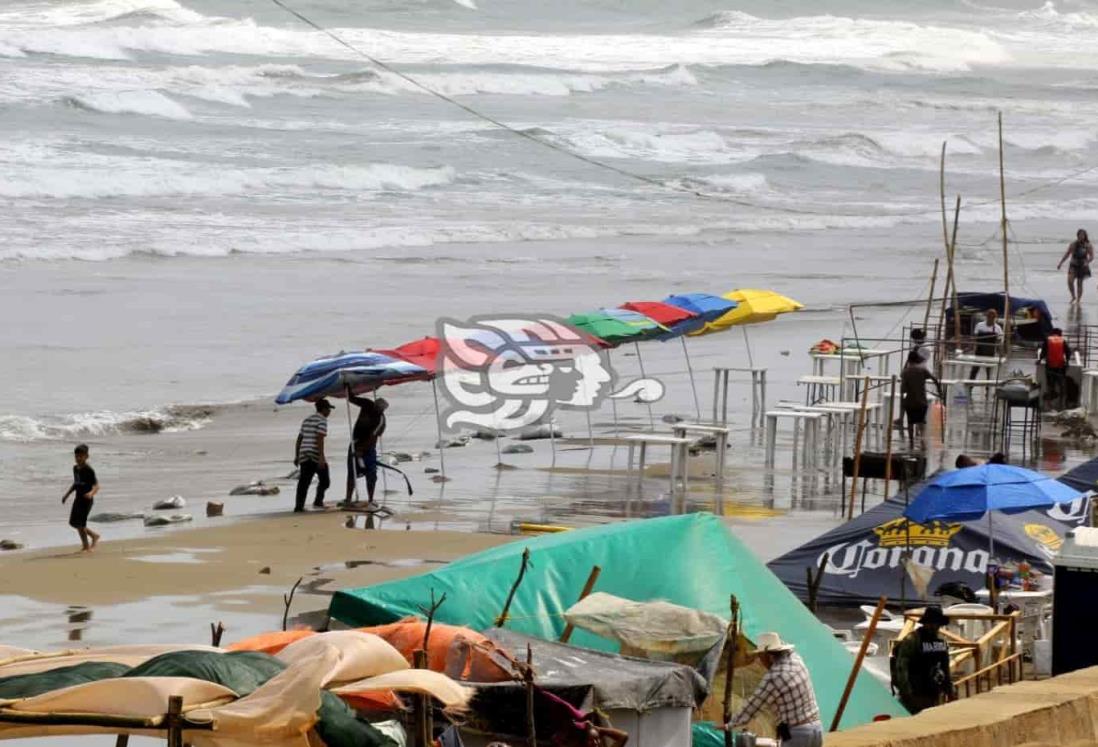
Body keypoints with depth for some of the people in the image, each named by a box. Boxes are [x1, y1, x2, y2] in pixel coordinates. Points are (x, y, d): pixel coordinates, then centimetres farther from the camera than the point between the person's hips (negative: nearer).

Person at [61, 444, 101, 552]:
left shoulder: (89, 470, -15)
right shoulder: (75, 468, 10)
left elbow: (96, 485, -21)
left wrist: (91, 493, -41)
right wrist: (67, 494, 20)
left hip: (86, 499, -8)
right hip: (78, 498, 8)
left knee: (80, 522, -10)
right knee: (73, 523, 10)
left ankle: (86, 546, 4)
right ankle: (94, 535, 28)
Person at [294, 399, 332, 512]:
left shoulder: (307, 420, 19)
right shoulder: (322, 420, -6)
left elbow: (299, 439, 19)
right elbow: (320, 439, -17)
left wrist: (296, 456, 22)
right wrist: (321, 457, -21)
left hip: (304, 455, 7)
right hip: (316, 454, -7)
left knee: (304, 482, 3)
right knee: (324, 480, 7)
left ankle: (298, 506, -3)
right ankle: (318, 501, -3)